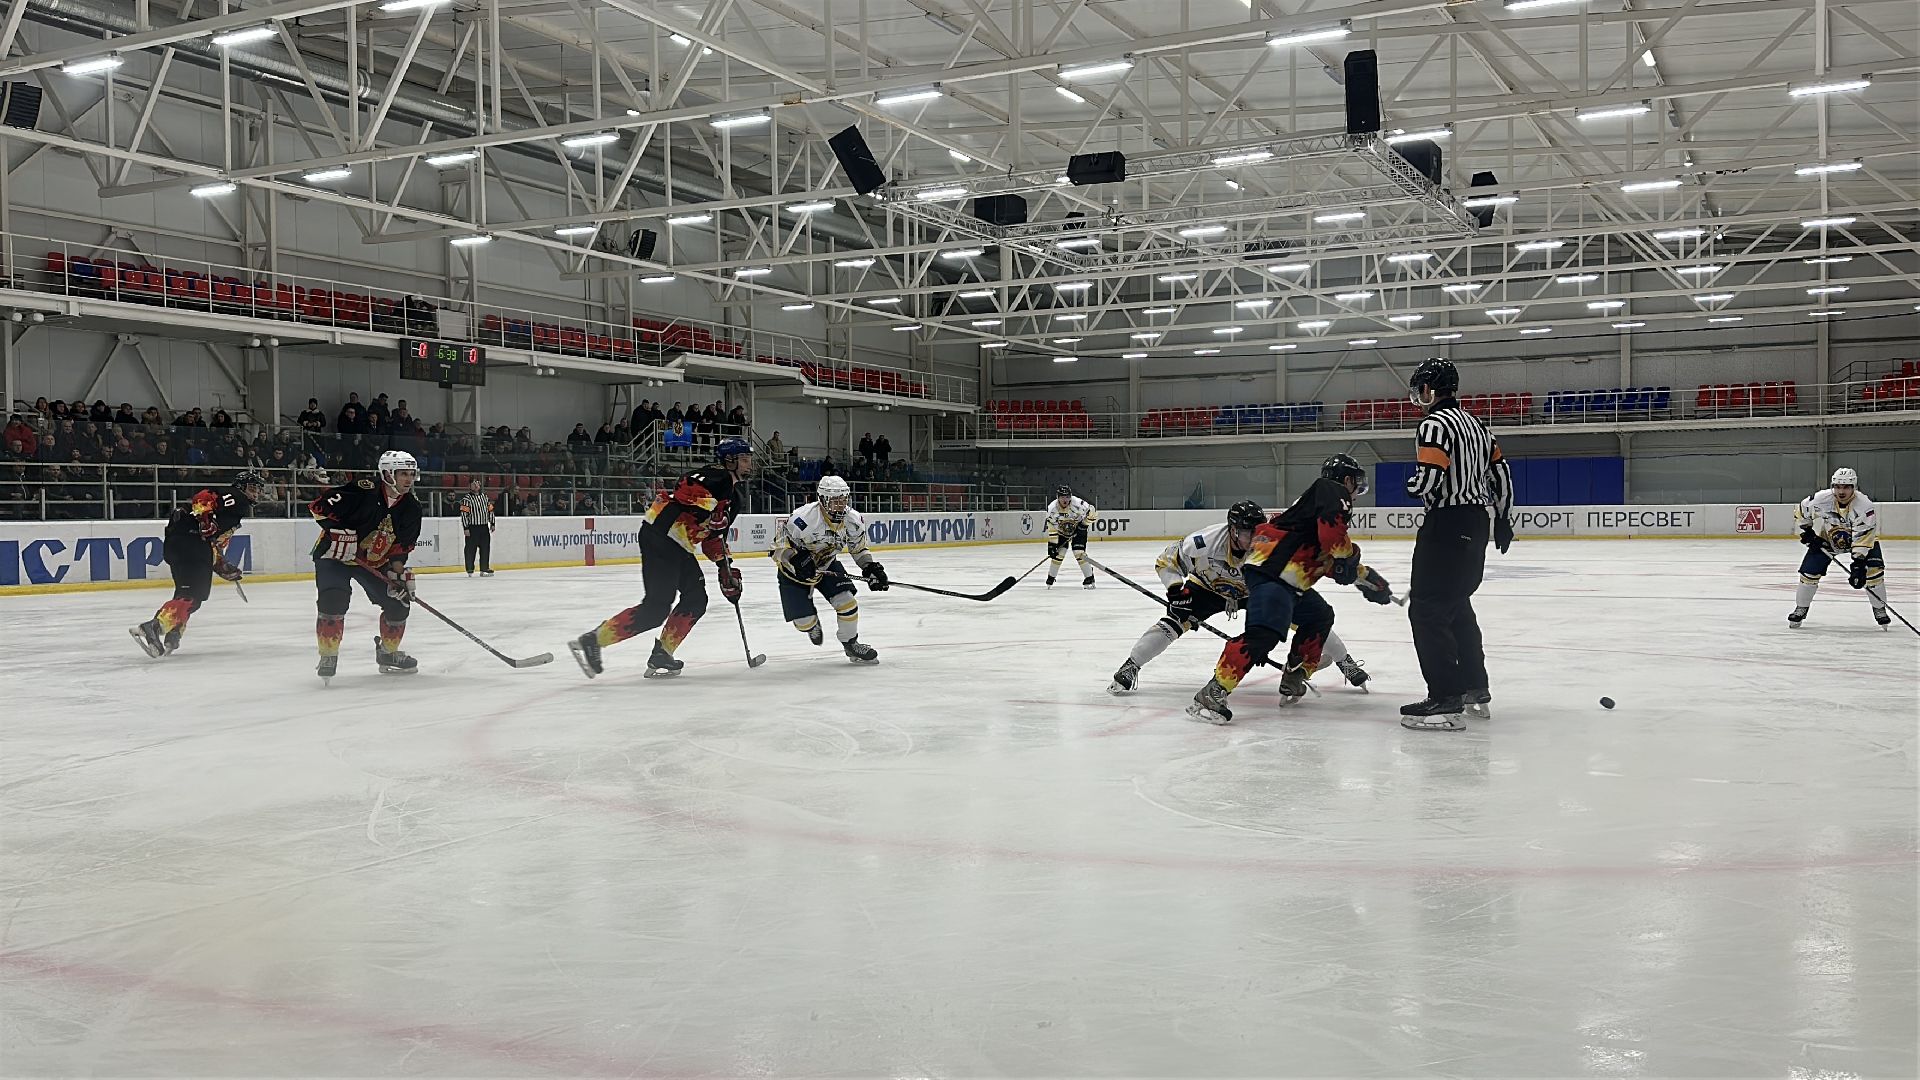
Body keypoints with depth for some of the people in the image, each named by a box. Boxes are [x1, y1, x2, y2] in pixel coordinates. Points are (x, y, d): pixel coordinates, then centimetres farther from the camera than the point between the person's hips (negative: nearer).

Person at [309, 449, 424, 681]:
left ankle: (388, 653, 20)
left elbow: (401, 546, 0)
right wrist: (339, 532, -29)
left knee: (399, 602, -2)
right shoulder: (363, 492, -25)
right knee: (334, 599, -27)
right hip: (335, 554, -5)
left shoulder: (411, 508, -6)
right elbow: (318, 505, -22)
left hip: (374, 562, 6)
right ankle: (328, 657, -12)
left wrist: (399, 573, -11)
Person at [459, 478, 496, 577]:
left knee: (485, 549, 6)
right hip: (472, 528, -5)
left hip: (484, 527, 6)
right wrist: (466, 528, -15)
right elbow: (464, 514, -11)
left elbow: (490, 510, 18)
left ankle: (484, 569, 13)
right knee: (471, 549, -3)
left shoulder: (484, 496, 13)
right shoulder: (466, 499, -6)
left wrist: (492, 523, 12)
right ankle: (470, 570, 3)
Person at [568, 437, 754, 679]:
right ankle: (592, 640, -10)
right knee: (656, 607, -13)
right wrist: (713, 511, -23)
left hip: (678, 546, 11)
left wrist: (727, 568, 21)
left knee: (696, 599, 9)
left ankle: (661, 655, 11)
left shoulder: (730, 494, 24)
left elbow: (714, 536, 27)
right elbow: (688, 488, -26)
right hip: (660, 535, -11)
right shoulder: (717, 475, -6)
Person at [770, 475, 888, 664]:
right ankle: (813, 625, 34)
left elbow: (858, 547, 5)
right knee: (804, 620, -6)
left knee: (846, 602, -12)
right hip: (794, 569, -4)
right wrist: (796, 558, -39)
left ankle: (851, 643, 11)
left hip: (827, 565, 4)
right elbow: (780, 542, -25)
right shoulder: (805, 517, -34)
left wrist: (870, 567, -8)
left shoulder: (853, 520, -14)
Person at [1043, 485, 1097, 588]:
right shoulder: (1052, 508, -25)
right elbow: (1052, 530, -20)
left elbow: (1091, 511, -13)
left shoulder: (1078, 504, -31)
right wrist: (1051, 545, -23)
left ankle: (1089, 578, -5)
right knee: (1058, 553, -6)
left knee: (1079, 553, -16)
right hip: (1061, 532, 2)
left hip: (1078, 530, -2)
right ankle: (1050, 578, 13)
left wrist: (1084, 525, -15)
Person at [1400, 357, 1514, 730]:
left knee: (1427, 609, -9)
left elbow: (1428, 478, -23)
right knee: (1456, 605, 21)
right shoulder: (1474, 423, 16)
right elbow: (1500, 471, 20)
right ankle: (1474, 688, 28)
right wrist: (1503, 519, 27)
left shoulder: (1434, 424, -13)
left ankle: (1445, 700, -14)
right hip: (1476, 525, 10)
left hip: (1448, 524, -10)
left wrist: (1412, 486, 0)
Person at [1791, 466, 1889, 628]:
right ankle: (1800, 609, 10)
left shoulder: (1864, 505, -33)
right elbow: (1801, 511, -4)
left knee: (1873, 569, -18)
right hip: (1827, 537, 2)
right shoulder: (1821, 498, -27)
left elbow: (1863, 540, -35)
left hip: (1862, 537, -2)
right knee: (1810, 571, -8)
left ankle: (1880, 610, 2)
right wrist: (1807, 532, -8)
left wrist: (1858, 565, -41)